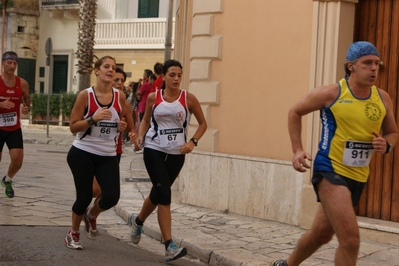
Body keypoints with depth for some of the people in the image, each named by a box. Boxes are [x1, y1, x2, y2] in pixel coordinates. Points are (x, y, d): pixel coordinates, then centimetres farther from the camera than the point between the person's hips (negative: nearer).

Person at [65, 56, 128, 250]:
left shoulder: (119, 97, 1)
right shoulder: (85, 95, -9)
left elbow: (125, 123, 16)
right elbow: (73, 127, -9)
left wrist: (123, 127, -8)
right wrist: (93, 118, -24)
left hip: (108, 156, 3)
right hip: (82, 153, -3)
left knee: (112, 197, -10)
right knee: (84, 196, 0)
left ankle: (91, 216, 26)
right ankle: (73, 233, 28)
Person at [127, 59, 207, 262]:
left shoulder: (188, 99, -4)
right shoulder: (153, 97, -1)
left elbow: (202, 123, 5)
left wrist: (192, 142, -10)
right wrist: (140, 135, -5)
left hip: (176, 153, 2)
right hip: (154, 150, -2)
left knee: (158, 192, 15)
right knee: (164, 194, -13)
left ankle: (138, 220, 47)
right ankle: (169, 247, -13)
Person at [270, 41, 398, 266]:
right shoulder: (331, 93, -10)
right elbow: (295, 113, 4)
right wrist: (298, 150, -7)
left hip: (358, 177, 6)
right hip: (330, 171, -6)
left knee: (322, 234, 21)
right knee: (351, 239, -18)